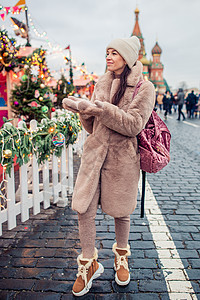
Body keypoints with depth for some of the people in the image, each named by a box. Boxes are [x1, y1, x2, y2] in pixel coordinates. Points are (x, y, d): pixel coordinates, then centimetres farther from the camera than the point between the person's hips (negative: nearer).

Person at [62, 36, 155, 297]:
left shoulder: (144, 88, -3)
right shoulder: (101, 84, 11)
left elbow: (133, 124, -16)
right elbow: (93, 126, 13)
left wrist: (98, 108, -21)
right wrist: (82, 109, -7)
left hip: (122, 158, -3)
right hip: (94, 153, 4)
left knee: (120, 212, 10)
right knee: (83, 209, 0)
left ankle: (121, 257, 38)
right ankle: (89, 264, 22)